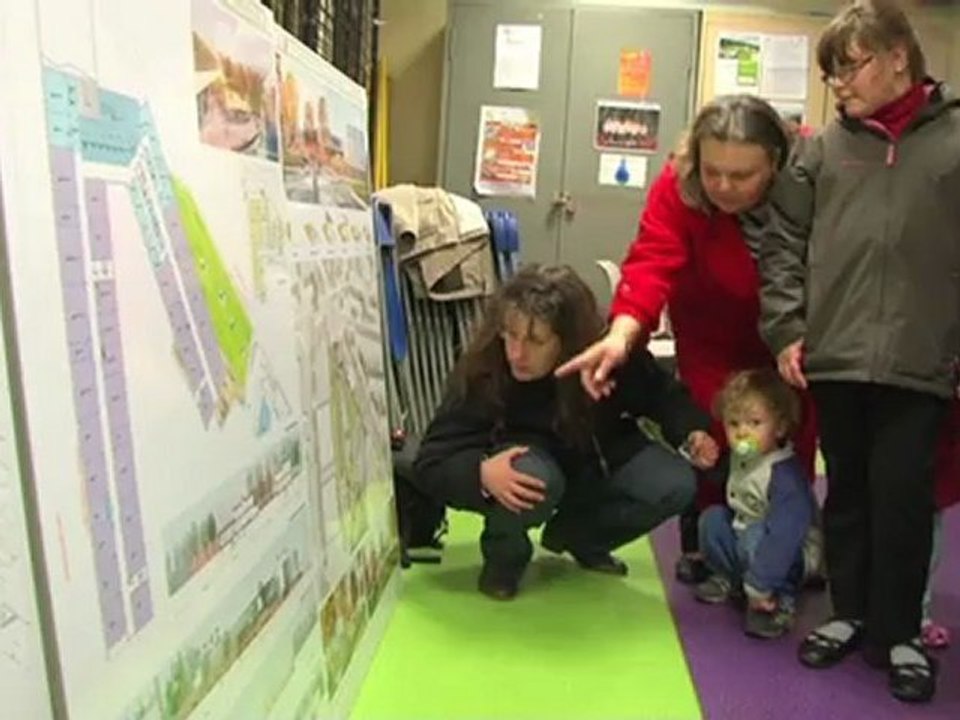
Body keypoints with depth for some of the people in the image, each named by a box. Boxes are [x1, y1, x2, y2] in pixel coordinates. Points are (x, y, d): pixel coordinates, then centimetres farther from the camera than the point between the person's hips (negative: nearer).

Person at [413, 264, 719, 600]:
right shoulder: (481, 372, -30)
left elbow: (663, 394, -4)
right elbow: (430, 463, -27)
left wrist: (692, 431, -24)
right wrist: (481, 473, -48)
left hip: (597, 462, 4)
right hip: (525, 461, -3)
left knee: (676, 485, -18)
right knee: (535, 479, -38)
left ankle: (575, 535, 8)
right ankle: (504, 551, -2)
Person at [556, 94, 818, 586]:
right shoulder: (677, 188, -29)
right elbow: (652, 263, -41)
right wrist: (622, 334, -58)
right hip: (716, 339, -1)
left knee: (795, 444, 6)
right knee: (713, 439, -8)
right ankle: (701, 545, 12)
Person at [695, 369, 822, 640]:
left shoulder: (785, 474, -31)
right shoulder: (738, 459, -6)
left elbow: (783, 535, -36)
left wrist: (759, 585, -36)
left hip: (791, 553, -8)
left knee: (755, 540, -33)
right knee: (712, 518, -4)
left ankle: (780, 602, -16)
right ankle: (729, 579, 11)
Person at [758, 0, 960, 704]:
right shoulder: (823, 149, 8)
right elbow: (783, 243, 8)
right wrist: (786, 329, -2)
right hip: (833, 358, 2)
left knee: (903, 499, 3)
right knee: (847, 494, 13)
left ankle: (899, 632, 22)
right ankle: (850, 614, 30)